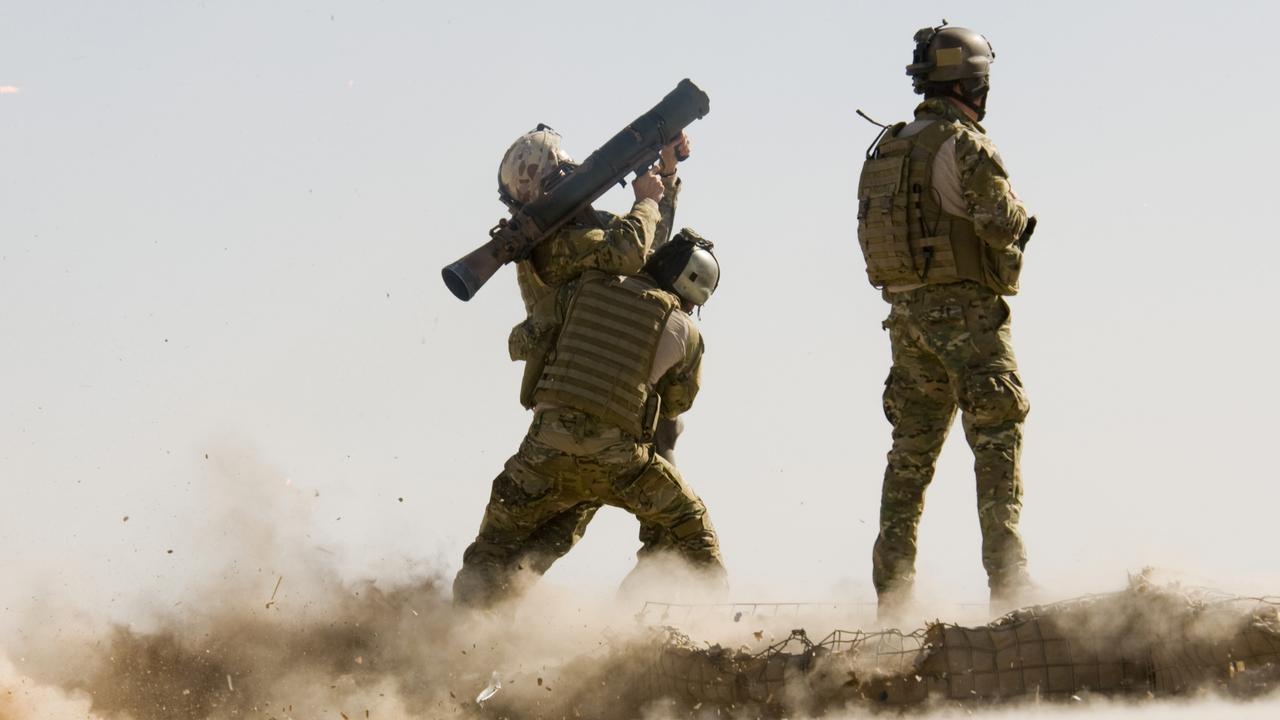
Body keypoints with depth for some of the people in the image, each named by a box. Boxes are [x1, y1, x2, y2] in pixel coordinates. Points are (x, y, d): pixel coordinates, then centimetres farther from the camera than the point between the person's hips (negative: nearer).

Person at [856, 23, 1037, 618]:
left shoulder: (886, 149, 13)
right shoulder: (963, 144, -12)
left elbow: (872, 232, 16)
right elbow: (1002, 225, -19)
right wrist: (1020, 215, 2)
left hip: (906, 313, 7)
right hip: (966, 310, -7)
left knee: (911, 451, 10)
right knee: (997, 441, -5)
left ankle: (891, 589, 9)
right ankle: (1007, 580, -12)